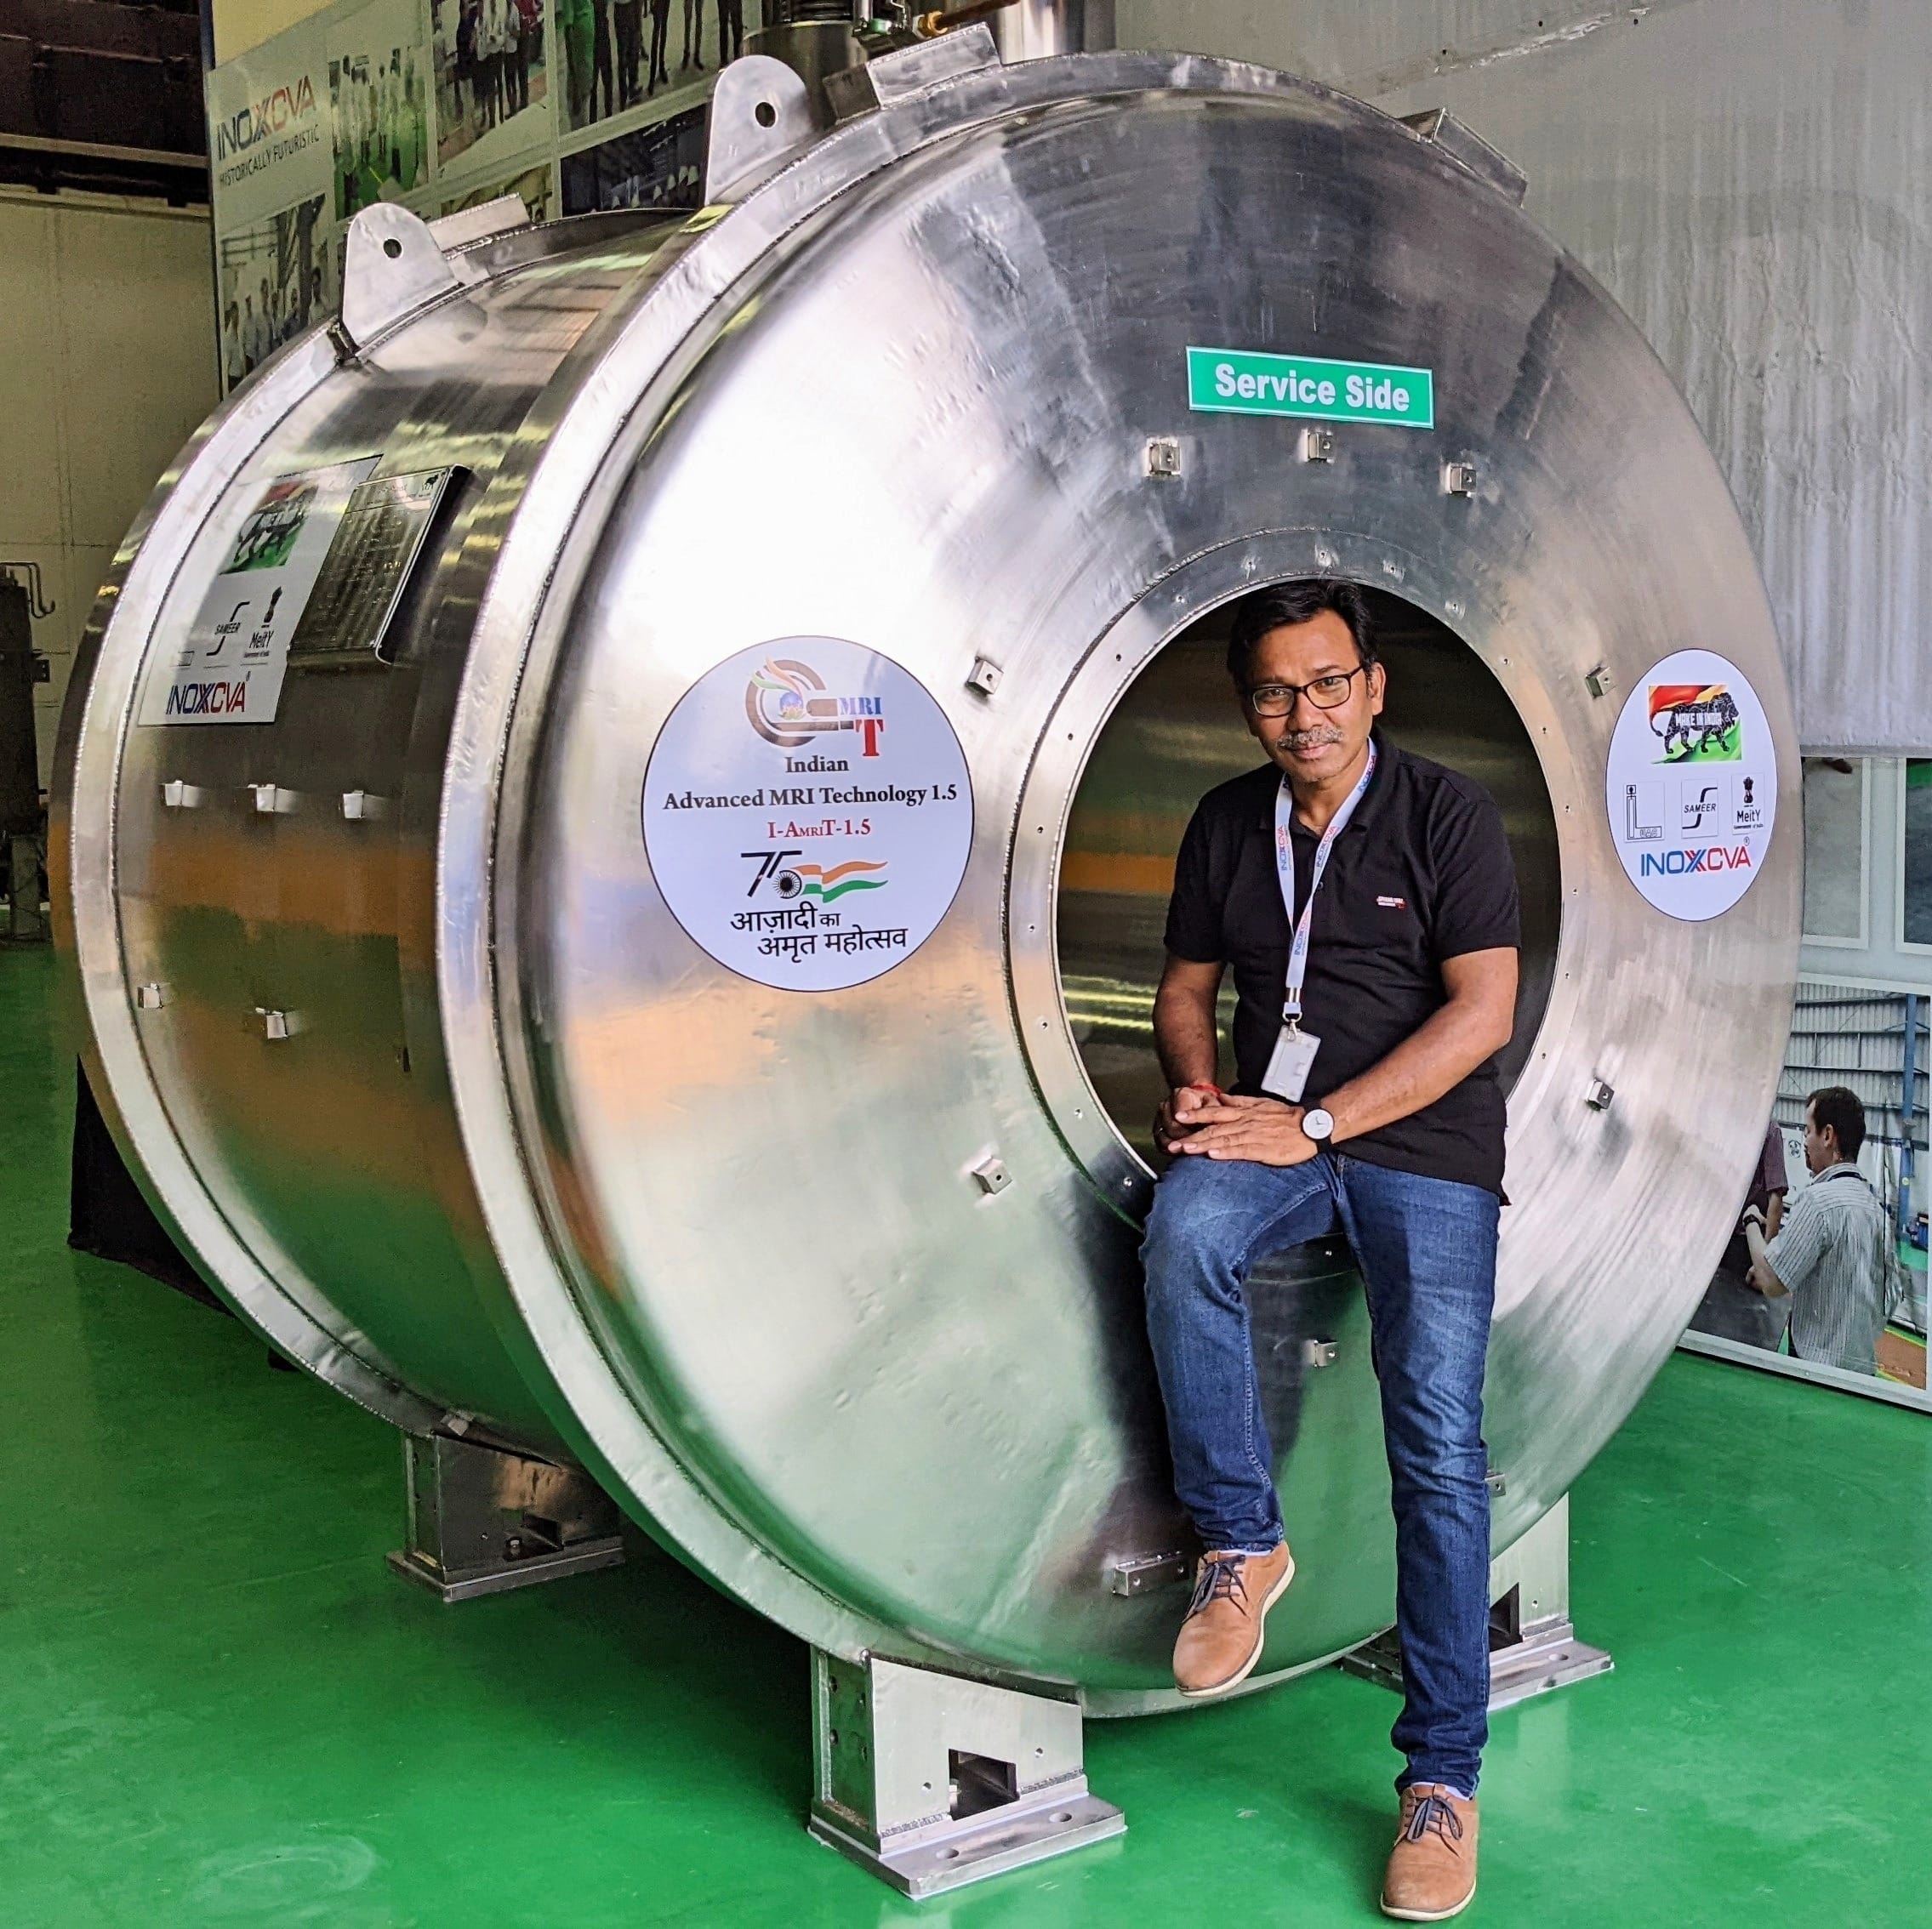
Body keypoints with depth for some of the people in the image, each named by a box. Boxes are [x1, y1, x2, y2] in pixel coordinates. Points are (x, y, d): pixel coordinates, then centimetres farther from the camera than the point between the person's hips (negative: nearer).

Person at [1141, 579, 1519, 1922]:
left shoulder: (1449, 814, -2)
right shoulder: (1227, 823, 12)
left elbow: (1484, 1010, -9)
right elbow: (1187, 984, 20)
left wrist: (1315, 1122, -16)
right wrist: (1199, 1087, -3)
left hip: (1424, 1144, -3)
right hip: (1273, 1129, 3)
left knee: (1437, 1434, -14)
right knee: (1186, 1232, -32)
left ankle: (1443, 1774, -3)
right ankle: (1241, 1539, -14)